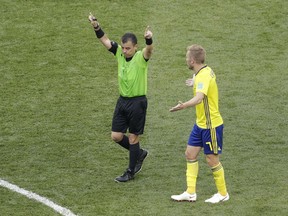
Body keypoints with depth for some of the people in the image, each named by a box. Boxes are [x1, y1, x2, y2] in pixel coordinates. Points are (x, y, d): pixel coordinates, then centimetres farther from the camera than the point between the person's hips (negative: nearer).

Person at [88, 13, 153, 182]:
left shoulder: (141, 57, -17)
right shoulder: (119, 53, 0)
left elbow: (149, 49, -38)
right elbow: (105, 40, -1)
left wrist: (149, 39, -60)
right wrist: (96, 27, -20)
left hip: (137, 102, -6)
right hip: (122, 100, 6)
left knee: (133, 137, 4)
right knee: (116, 136, 9)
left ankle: (131, 172, 18)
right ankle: (139, 154, 33)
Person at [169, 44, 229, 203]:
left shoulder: (203, 76, -25)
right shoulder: (205, 72, 4)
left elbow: (199, 97, -44)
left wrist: (184, 106, -58)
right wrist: (195, 83, 43)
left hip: (211, 125, -10)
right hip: (200, 124, 10)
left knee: (212, 159, 2)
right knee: (190, 154, 10)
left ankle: (223, 193, 18)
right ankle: (190, 193, 15)